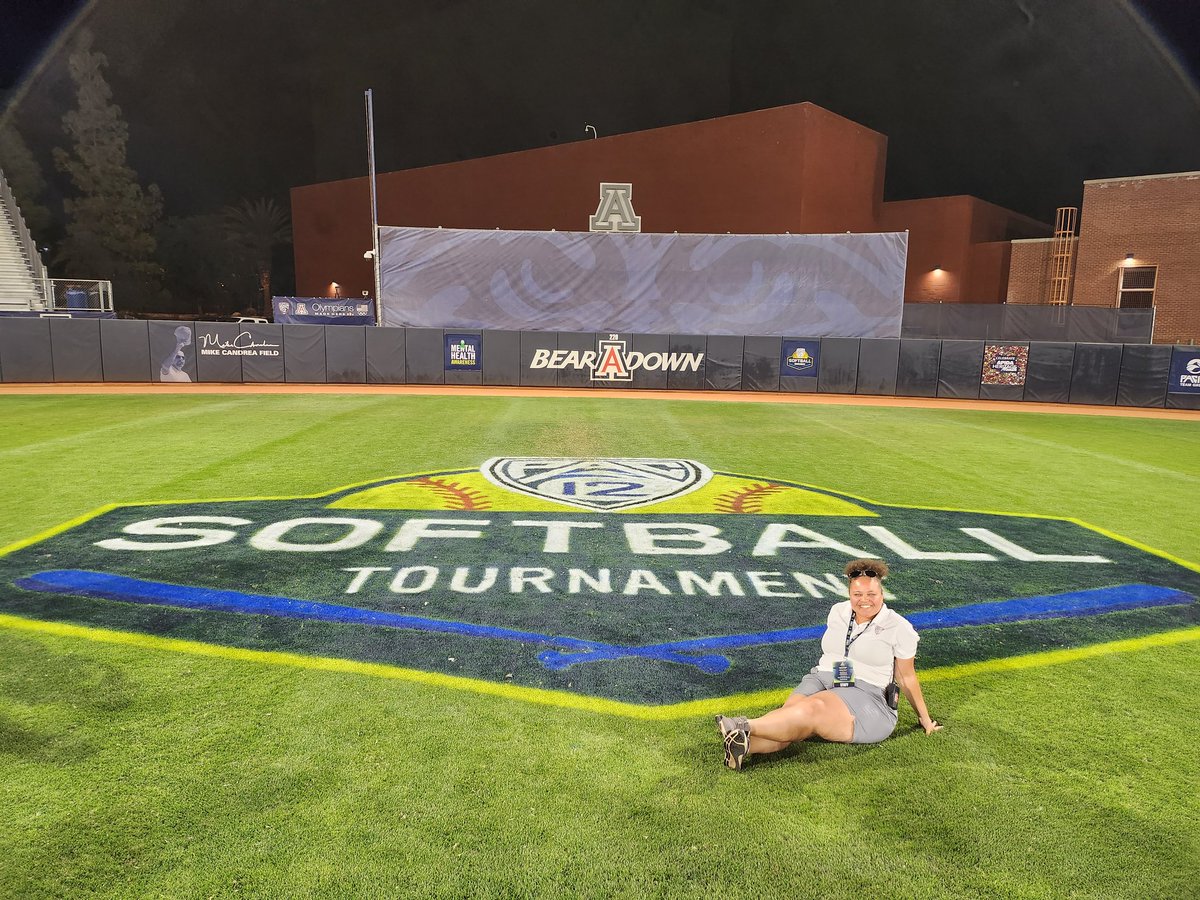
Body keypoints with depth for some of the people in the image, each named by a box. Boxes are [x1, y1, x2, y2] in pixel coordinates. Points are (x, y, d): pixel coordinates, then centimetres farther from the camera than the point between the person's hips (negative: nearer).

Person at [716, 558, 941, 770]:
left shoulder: (898, 628, 0)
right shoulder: (838, 611, 11)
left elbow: (907, 677, 9)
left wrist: (924, 718, 14)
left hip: (865, 696, -4)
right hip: (821, 681, 5)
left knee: (812, 709, -36)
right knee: (792, 710, -30)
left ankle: (746, 727, -56)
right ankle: (745, 746, -56)